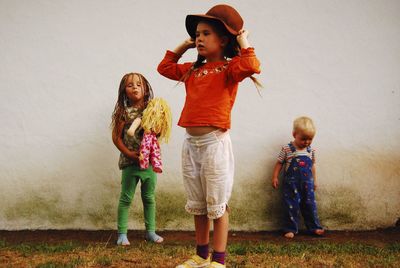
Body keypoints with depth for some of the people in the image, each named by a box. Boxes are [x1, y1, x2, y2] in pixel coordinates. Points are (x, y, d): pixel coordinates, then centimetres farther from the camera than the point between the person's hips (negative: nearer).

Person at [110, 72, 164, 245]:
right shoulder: (124, 112, -5)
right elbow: (116, 137, -5)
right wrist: (129, 154, -13)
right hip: (130, 162, -3)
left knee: (149, 198, 13)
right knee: (126, 199, 4)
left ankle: (150, 231, 24)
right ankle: (122, 233, 11)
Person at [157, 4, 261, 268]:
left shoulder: (229, 67, -5)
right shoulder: (192, 70, 15)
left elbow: (251, 66, -25)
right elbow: (165, 67, 27)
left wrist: (243, 40, -10)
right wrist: (184, 46, 21)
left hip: (215, 143, -7)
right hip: (190, 143, 7)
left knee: (217, 205, 0)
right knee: (197, 205, 15)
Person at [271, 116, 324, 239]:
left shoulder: (311, 151, 4)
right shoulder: (287, 149, -8)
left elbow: (312, 166, 15)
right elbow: (279, 163, -2)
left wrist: (314, 180, 18)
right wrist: (275, 177, -6)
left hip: (307, 183, 3)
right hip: (291, 183, -3)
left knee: (310, 205, 9)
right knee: (291, 206, 0)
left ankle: (314, 227, 19)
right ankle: (291, 229, 9)